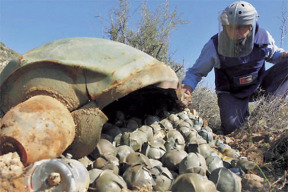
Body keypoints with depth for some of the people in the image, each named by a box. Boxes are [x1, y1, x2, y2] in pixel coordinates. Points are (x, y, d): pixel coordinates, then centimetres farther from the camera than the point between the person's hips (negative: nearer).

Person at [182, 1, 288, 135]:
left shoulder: (263, 37, -13)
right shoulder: (215, 45, -22)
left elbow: (274, 54, 11)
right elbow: (196, 72, -12)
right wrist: (187, 87, -33)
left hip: (259, 87, 3)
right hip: (231, 93, -2)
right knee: (230, 127, -23)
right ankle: (242, 112, 12)